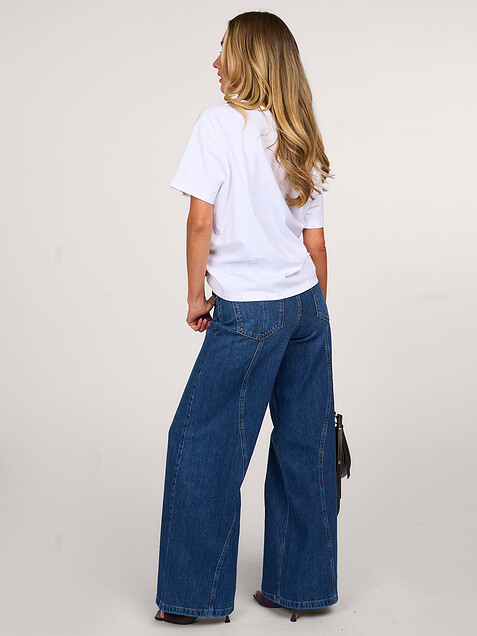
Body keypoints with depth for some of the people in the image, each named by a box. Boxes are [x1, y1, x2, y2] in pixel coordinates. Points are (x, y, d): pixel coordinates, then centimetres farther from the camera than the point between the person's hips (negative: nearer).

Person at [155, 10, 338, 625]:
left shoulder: (220, 121, -7)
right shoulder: (300, 137, 10)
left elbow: (201, 219, -13)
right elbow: (315, 241, 10)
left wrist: (196, 295, -1)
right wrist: (312, 312, 18)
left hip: (248, 313, -6)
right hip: (306, 304, 7)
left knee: (200, 439, 5)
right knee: (304, 445, 11)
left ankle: (197, 595, 13)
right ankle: (301, 585, 22)